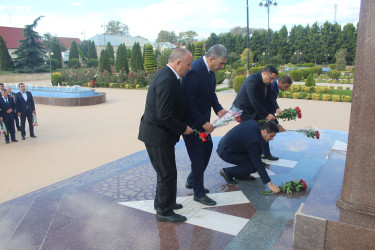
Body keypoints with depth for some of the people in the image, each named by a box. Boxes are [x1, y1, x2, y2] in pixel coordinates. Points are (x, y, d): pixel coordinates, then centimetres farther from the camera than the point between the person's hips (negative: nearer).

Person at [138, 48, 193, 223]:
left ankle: (162, 202, 41)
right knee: (167, 174, 3)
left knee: (165, 172, 23)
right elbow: (164, 115, -27)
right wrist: (183, 128, -15)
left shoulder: (167, 76, 9)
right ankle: (164, 212, 19)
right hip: (158, 135, -10)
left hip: (158, 132, 10)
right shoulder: (167, 80, -24)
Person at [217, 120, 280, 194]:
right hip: (226, 152, -10)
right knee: (254, 167, -14)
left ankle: (241, 174, 13)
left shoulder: (254, 123, -4)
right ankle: (227, 172, -2)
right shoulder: (254, 140, -29)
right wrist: (269, 183, -24)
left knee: (258, 151, 6)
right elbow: (258, 163, -26)